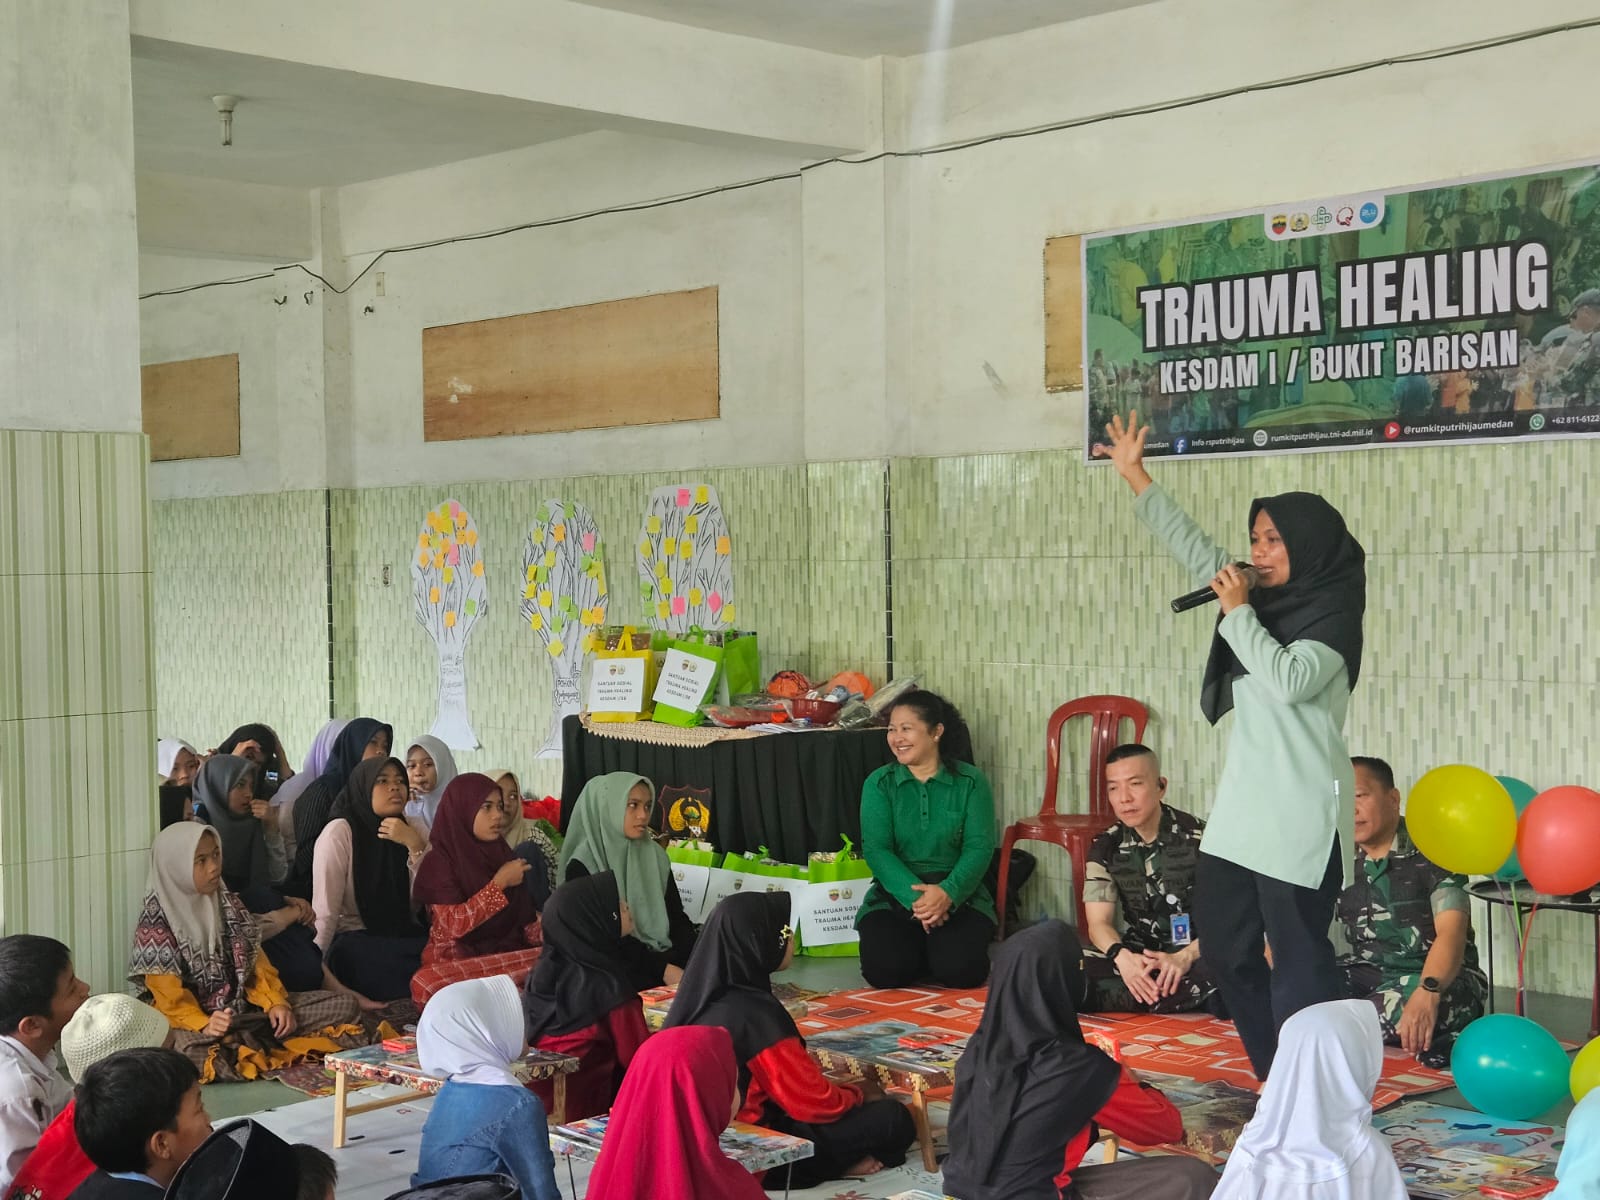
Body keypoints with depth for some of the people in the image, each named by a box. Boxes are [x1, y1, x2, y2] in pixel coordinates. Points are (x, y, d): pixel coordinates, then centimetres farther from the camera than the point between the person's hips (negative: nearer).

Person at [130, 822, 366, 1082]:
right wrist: (204, 1025, -30)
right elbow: (170, 997, -12)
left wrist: (277, 1002, -8)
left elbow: (256, 962, 10)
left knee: (346, 1004, -8)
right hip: (194, 1023, -6)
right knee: (192, 1050, -44)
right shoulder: (156, 923, -6)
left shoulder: (229, 904, 11)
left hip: (247, 1011, 6)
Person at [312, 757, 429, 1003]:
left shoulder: (412, 830, 9)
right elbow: (325, 913, -13)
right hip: (354, 943, -5)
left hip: (404, 937, 5)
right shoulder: (339, 832, -7)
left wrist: (414, 846, -14)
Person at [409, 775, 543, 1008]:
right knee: (427, 984, -38)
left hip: (506, 952, 4)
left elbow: (525, 917, 11)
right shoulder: (439, 861, -4)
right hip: (456, 960, -3)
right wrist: (499, 882, -12)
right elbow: (455, 924, -16)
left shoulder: (502, 854, 12)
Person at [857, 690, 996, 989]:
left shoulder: (970, 781, 2)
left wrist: (947, 893, -25)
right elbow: (876, 849, -6)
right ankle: (921, 949, 10)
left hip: (958, 896, -1)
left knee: (959, 970, -26)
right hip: (894, 895, 1)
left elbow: (979, 847, -6)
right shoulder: (879, 784, 4)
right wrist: (915, 896, -22)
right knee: (884, 970, -25)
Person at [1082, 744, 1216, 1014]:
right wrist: (1122, 957, -26)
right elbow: (1098, 923, -2)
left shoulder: (1198, 838, -7)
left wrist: (1184, 958, -29)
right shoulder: (1106, 848, 5)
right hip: (1139, 957, 2)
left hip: (1197, 954, -2)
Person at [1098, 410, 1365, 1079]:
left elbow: (1289, 680, -24)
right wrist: (1135, 476, 15)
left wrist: (1237, 612, -14)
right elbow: (1193, 548, 17)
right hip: (1243, 805, 9)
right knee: (1225, 946, 12)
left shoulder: (1333, 616, -8)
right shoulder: (1266, 600, 13)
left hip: (1300, 815, -9)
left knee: (1297, 956, -7)